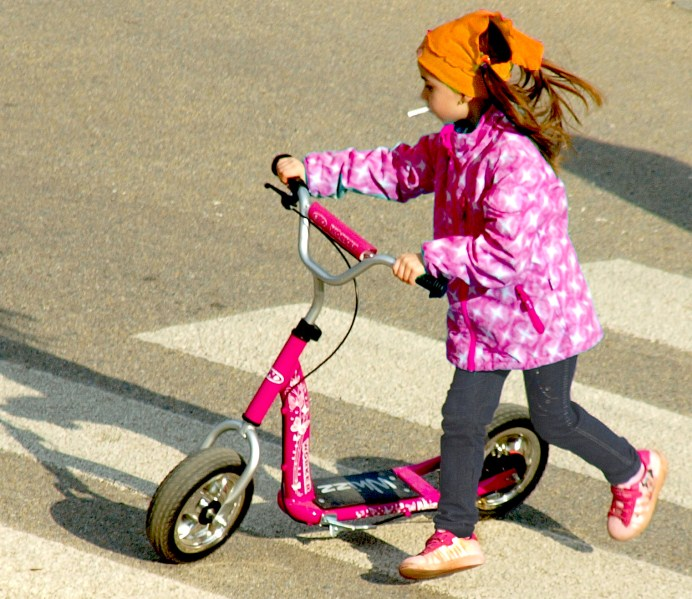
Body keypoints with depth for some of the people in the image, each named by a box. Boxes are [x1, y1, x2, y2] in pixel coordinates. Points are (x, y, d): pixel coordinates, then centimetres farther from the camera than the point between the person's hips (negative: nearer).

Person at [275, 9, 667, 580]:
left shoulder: (515, 158, -29)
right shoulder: (449, 144, -1)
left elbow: (508, 249, -35)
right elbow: (394, 169, 10)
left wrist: (431, 256, -34)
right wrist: (312, 170, 5)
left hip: (539, 309, -8)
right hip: (480, 313, 8)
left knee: (553, 418, 10)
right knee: (462, 419, 5)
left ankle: (635, 472, 36)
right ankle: (456, 536, 12)